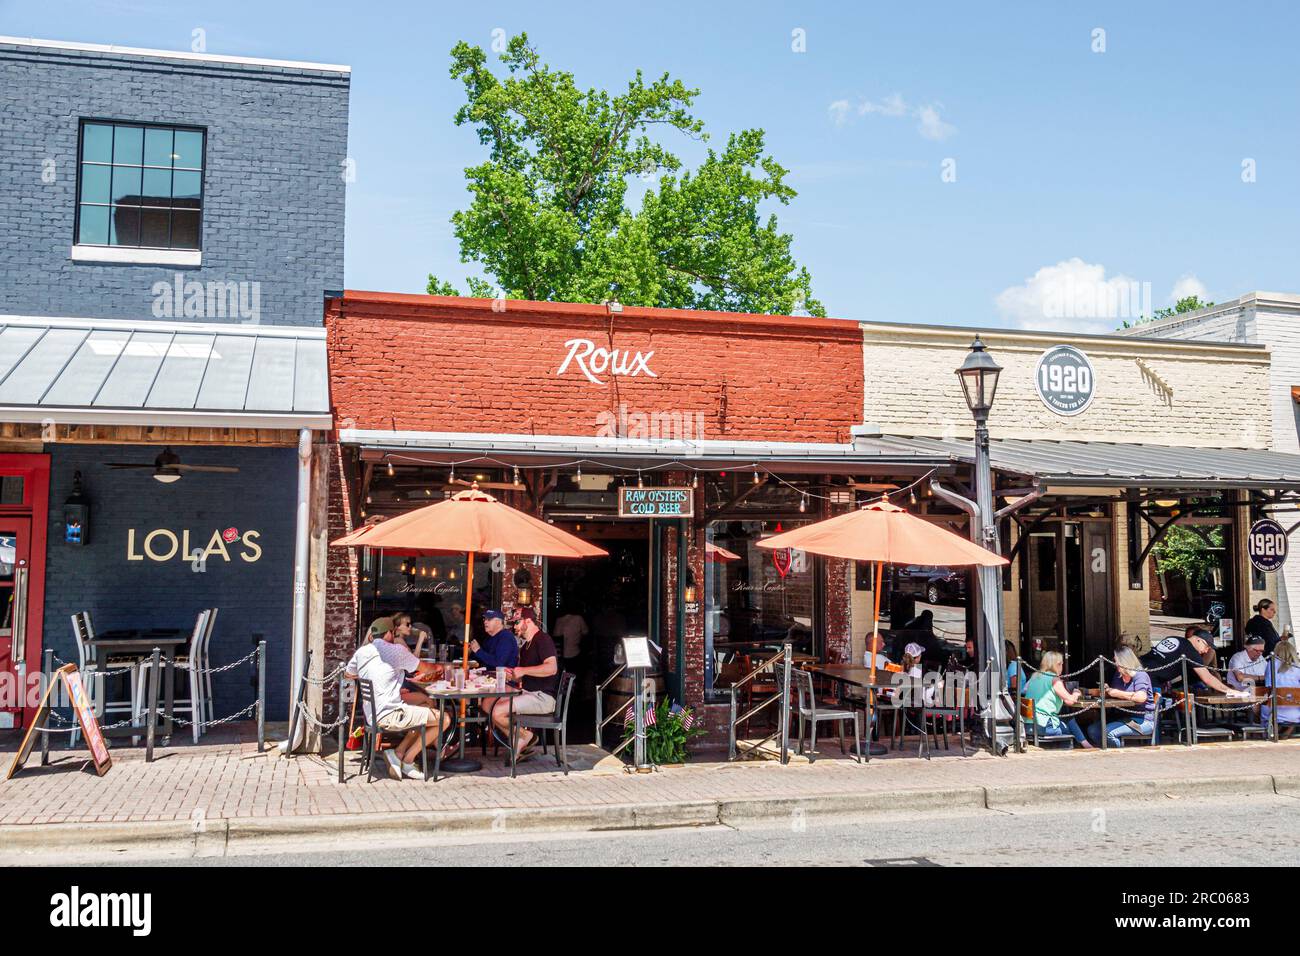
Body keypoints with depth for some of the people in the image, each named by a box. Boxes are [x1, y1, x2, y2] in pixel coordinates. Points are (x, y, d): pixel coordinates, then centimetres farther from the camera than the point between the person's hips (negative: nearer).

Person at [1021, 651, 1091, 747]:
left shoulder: (1034, 677, 9)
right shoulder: (1055, 680, -9)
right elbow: (1070, 701, -16)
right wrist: (1075, 695, 8)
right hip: (1044, 727, -6)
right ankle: (1085, 744, 27)